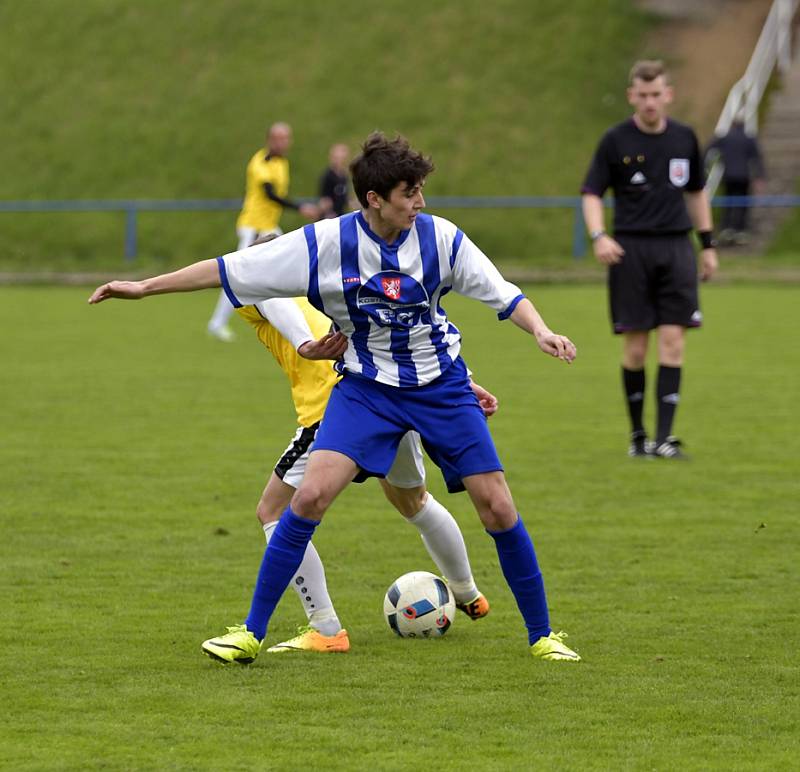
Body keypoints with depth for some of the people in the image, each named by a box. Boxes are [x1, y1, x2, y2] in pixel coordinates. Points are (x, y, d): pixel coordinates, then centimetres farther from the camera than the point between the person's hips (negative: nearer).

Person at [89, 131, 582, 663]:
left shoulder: (441, 238, -12)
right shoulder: (328, 243, -16)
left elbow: (504, 295, -3)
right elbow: (228, 271, -12)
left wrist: (541, 331, -22)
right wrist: (143, 287, -11)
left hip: (442, 387, 1)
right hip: (366, 386, -1)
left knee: (497, 508, -4)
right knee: (312, 494, -18)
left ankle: (541, 635, 14)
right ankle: (252, 632, -7)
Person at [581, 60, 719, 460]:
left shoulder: (684, 138, 8)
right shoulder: (615, 141, -1)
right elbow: (591, 194, 0)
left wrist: (707, 245, 18)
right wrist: (598, 236, -17)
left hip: (675, 247, 2)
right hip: (630, 250, -2)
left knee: (673, 342, -7)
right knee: (635, 348, -1)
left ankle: (664, 437, -8)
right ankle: (637, 434, 14)